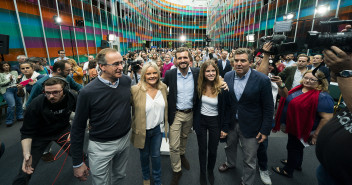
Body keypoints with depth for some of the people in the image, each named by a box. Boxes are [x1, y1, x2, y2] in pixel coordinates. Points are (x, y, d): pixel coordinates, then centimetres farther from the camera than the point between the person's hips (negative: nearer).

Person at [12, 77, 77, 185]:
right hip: (40, 134, -1)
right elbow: (27, 132, -19)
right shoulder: (36, 104, -27)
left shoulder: (72, 98, -22)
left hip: (63, 129, 2)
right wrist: (26, 154, -31)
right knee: (26, 171, -4)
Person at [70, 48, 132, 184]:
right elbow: (78, 128, -11)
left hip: (125, 139, 4)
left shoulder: (126, 80, -8)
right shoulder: (88, 92, -20)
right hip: (101, 146, -4)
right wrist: (77, 163, -6)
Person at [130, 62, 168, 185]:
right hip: (142, 130, -2)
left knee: (156, 155, 18)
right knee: (144, 155, 21)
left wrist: (165, 125, 10)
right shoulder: (135, 89, -19)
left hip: (158, 129, 2)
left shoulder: (163, 87, -5)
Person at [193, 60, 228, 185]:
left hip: (215, 122, -1)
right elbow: (196, 104, 4)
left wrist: (224, 128, -6)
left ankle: (210, 171, 43)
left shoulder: (221, 88, -15)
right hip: (201, 120, 1)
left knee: (213, 150, 13)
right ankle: (202, 172, 39)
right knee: (202, 149, 14)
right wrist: (194, 122, 3)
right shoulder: (199, 86, -9)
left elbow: (224, 109, -8)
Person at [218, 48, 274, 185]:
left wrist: (265, 130, -11)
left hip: (250, 127, -4)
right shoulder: (228, 76, -6)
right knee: (229, 146, 29)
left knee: (249, 160, 12)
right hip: (230, 122, 5)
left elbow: (268, 108, -12)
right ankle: (230, 163, 60)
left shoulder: (262, 80, -18)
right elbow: (224, 101, 1)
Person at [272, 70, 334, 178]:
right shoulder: (299, 88, -1)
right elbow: (286, 97, 6)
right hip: (293, 126, 7)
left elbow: (327, 118, -25)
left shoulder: (322, 97, -25)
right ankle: (297, 164, 51)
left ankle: (288, 171, 33)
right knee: (297, 147, 26)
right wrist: (281, 86, -12)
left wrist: (316, 134, -20)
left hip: (303, 130, -7)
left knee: (293, 148, 10)